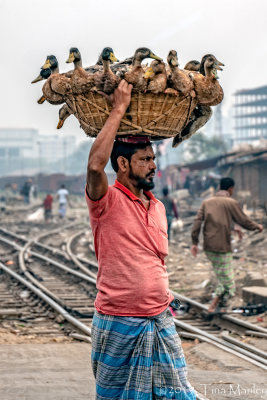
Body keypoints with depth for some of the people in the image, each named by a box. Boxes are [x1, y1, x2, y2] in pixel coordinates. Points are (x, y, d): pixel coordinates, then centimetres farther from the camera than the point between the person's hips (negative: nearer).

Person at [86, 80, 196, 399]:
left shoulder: (157, 207, 13)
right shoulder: (107, 202, -8)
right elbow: (95, 164, -29)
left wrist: (165, 298, 17)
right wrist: (119, 109, -23)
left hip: (160, 322, 6)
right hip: (118, 324, -6)